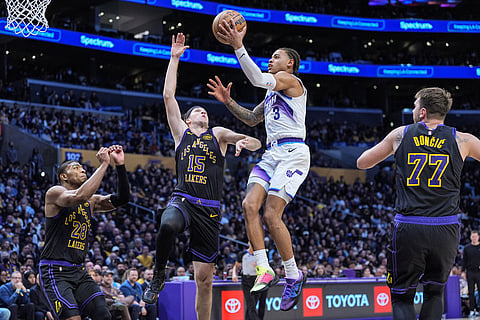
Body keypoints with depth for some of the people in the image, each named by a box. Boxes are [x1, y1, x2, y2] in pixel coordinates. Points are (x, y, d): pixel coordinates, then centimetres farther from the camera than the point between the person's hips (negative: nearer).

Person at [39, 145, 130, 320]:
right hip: (55, 272, -7)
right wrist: (103, 164, -23)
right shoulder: (54, 193, -5)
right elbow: (78, 196, -27)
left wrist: (120, 165, -8)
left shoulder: (91, 201, 16)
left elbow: (121, 199, 3)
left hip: (79, 271, 7)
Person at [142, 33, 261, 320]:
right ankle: (159, 275, -14)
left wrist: (244, 142, -16)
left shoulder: (218, 134, 16)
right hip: (182, 200, -1)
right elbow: (168, 95, 10)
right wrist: (174, 58, 9)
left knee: (205, 279, 0)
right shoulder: (181, 132, 17)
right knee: (168, 226, -38)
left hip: (210, 209, 1)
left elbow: (257, 143, 8)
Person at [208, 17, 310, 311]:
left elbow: (258, 79, -19)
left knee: (271, 214, -16)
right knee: (250, 204, -12)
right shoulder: (272, 92, 27)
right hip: (272, 154, 9)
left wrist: (239, 46, -21)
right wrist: (228, 102, 22)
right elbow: (252, 119, 36)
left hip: (293, 152, -9)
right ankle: (264, 269, -12)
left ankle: (294, 275, -2)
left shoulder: (290, 80, -1)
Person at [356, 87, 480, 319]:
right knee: (434, 293, 22)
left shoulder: (401, 135, 6)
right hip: (445, 229, 1)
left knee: (402, 297, 10)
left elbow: (362, 162, 18)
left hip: (408, 229, -1)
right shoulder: (461, 140, 4)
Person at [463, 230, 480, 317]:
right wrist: (464, 270, 4)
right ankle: (472, 310, 7)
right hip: (470, 272, 2)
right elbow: (464, 261, 12)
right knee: (471, 292, 3)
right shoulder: (467, 248, 9)